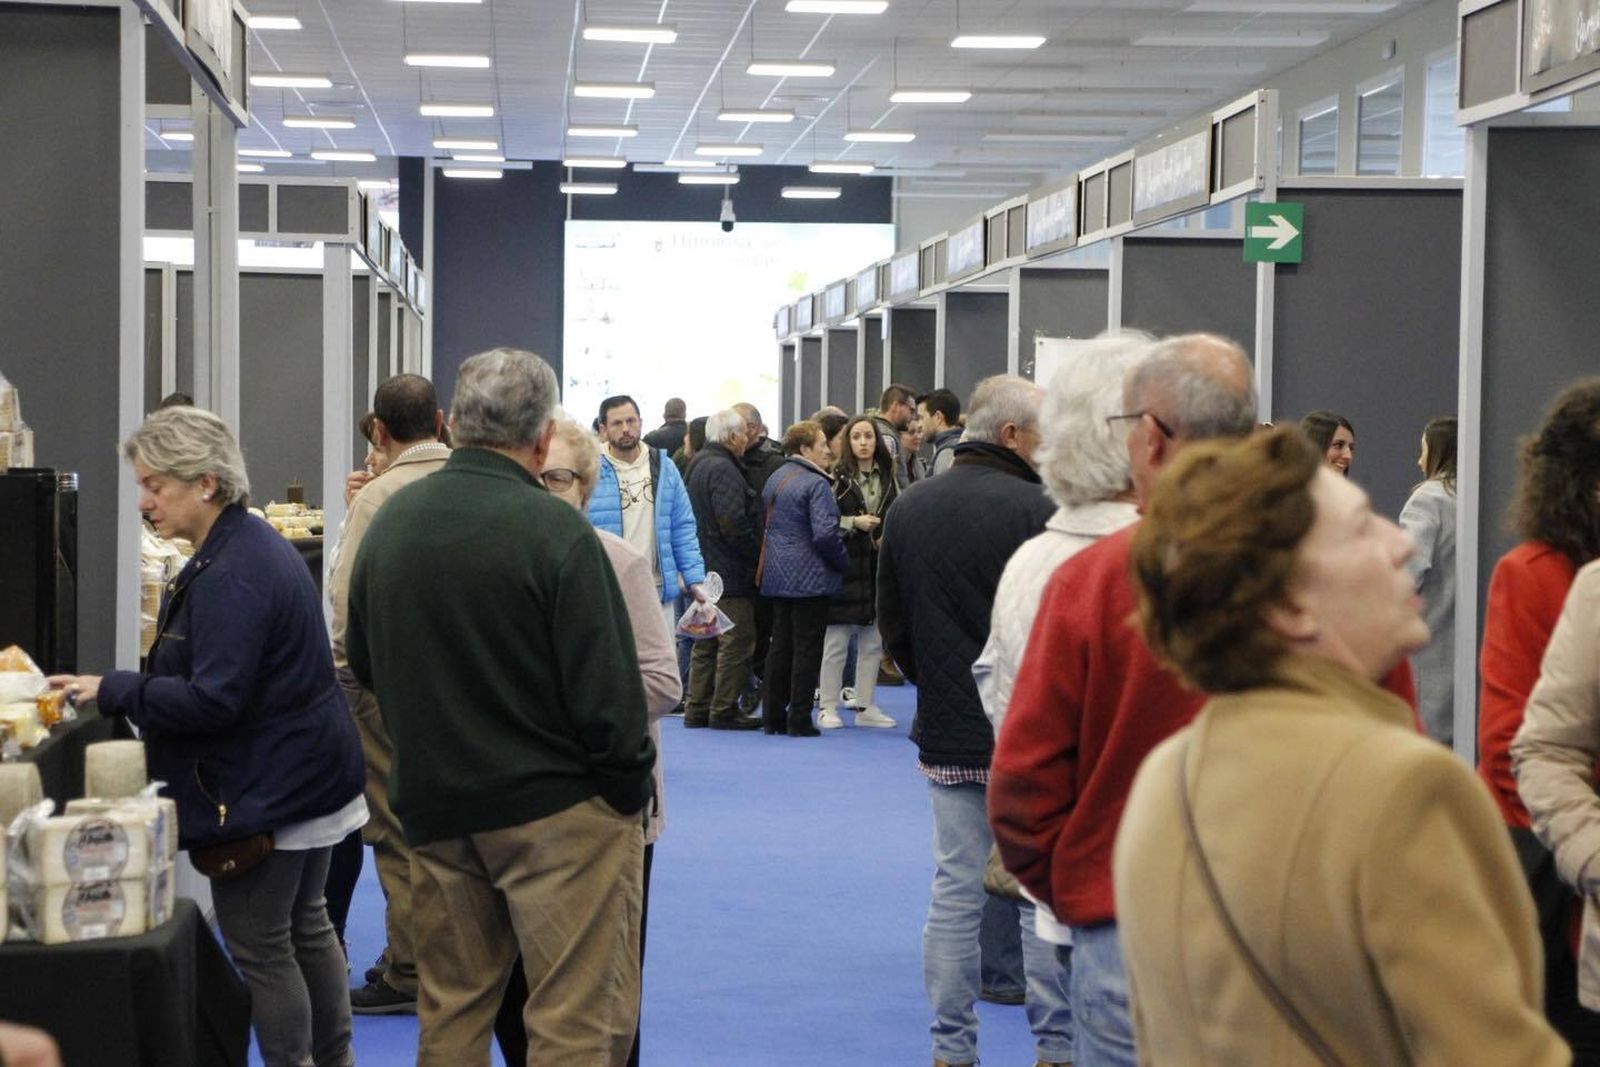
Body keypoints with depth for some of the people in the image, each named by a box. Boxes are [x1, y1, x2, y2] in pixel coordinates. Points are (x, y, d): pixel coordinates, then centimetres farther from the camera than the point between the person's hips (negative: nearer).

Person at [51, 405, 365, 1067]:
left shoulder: (230, 576, -24)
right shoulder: (256, 544, 9)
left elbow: (212, 700, -27)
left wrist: (112, 691, -20)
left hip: (263, 790, -11)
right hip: (308, 773, 11)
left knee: (259, 948, 0)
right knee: (306, 926, 21)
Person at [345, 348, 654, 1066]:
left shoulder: (389, 522, 2)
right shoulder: (555, 533, -16)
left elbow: (362, 664, 14)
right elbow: (607, 691, -17)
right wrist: (631, 791, -4)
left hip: (435, 810, 6)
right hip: (555, 811, -6)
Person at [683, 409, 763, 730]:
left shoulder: (698, 464, 15)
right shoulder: (722, 470, -17)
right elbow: (733, 523, -23)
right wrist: (756, 558, -13)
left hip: (705, 569, 10)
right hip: (730, 571, -10)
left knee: (706, 641, 14)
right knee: (736, 641, -4)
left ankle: (697, 708, 17)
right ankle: (724, 710, -2)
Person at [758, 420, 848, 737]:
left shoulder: (775, 479, 12)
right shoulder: (816, 484, -15)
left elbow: (765, 524, 18)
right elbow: (825, 533, -22)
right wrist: (843, 561, -8)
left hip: (777, 576, 8)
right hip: (810, 577, -8)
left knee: (780, 645, 13)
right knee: (807, 648, -2)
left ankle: (773, 716, 16)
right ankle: (799, 719, 0)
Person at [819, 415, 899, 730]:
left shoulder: (887, 478, 10)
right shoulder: (838, 477, -7)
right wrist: (853, 523, -19)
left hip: (878, 566, 6)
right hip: (845, 565, -5)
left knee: (873, 643, 9)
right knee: (836, 641, -2)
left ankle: (865, 707, 17)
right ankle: (828, 707, 6)